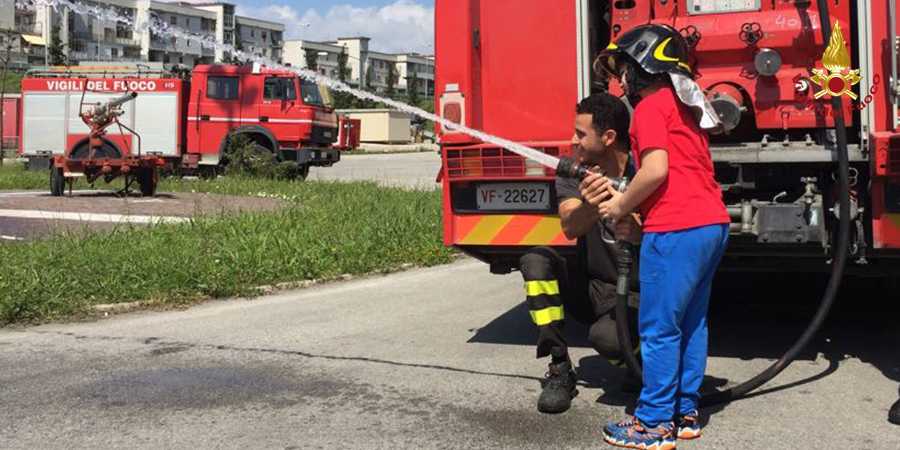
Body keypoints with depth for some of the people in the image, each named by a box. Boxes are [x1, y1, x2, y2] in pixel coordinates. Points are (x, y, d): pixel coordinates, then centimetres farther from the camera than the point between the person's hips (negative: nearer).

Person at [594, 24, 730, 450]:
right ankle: (685, 413, 22)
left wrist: (621, 206, -3)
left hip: (675, 229, -10)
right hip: (713, 223, 10)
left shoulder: (651, 105, -6)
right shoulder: (686, 105, 21)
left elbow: (656, 170, -18)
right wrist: (626, 199, 17)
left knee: (659, 328, -3)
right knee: (691, 323, 15)